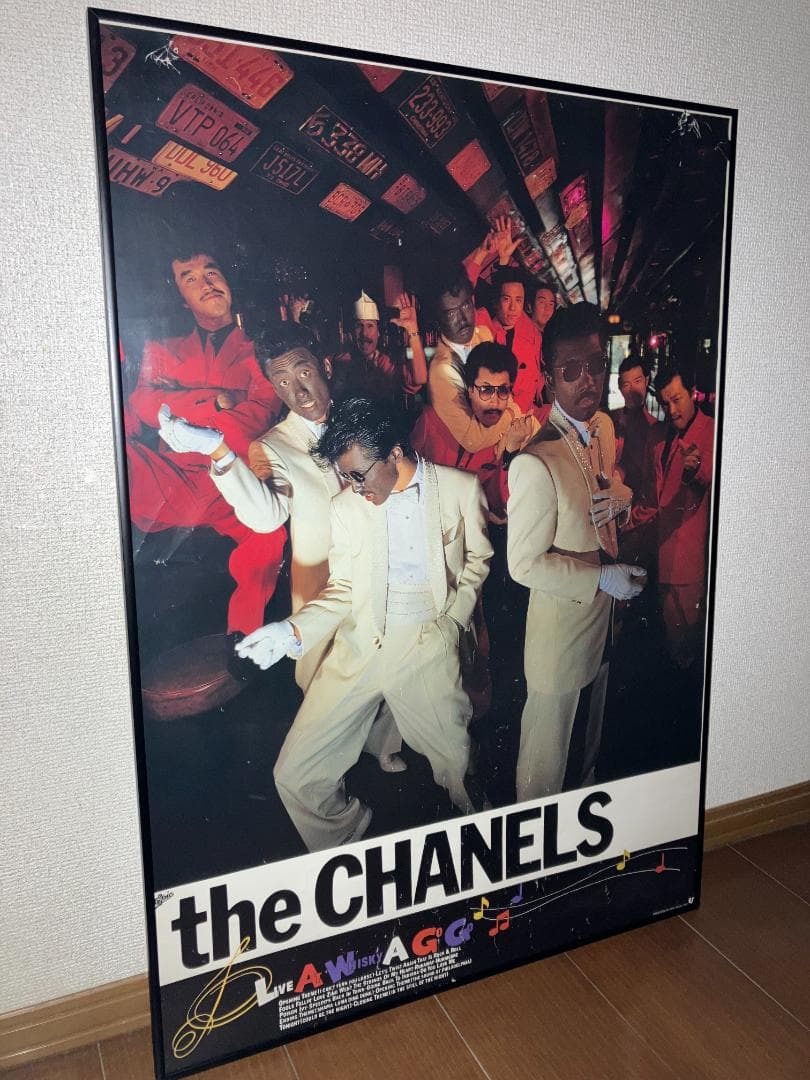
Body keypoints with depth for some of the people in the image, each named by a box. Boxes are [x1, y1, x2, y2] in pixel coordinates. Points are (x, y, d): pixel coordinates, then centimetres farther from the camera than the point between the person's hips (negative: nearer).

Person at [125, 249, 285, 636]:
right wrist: (217, 399, -6)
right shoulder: (163, 349, 24)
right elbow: (143, 405, 5)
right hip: (166, 479, 3)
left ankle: (242, 641, -19)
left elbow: (258, 417, -2)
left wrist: (178, 401, -2)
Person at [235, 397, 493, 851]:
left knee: (460, 769, 5)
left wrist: (453, 619, 3)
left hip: (430, 644, -1)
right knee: (295, 774, -2)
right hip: (359, 643, 2)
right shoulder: (346, 506, 4)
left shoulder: (460, 488, 0)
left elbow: (477, 559, 13)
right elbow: (342, 589, 6)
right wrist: (294, 631, -10)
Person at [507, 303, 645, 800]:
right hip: (562, 615, -8)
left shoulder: (604, 426, -2)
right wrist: (602, 578, -20)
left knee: (591, 728, 30)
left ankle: (585, 790, 56)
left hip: (605, 609, 8)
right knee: (550, 741, 13)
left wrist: (621, 497, -8)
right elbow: (525, 564, -24)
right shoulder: (535, 462, -29)